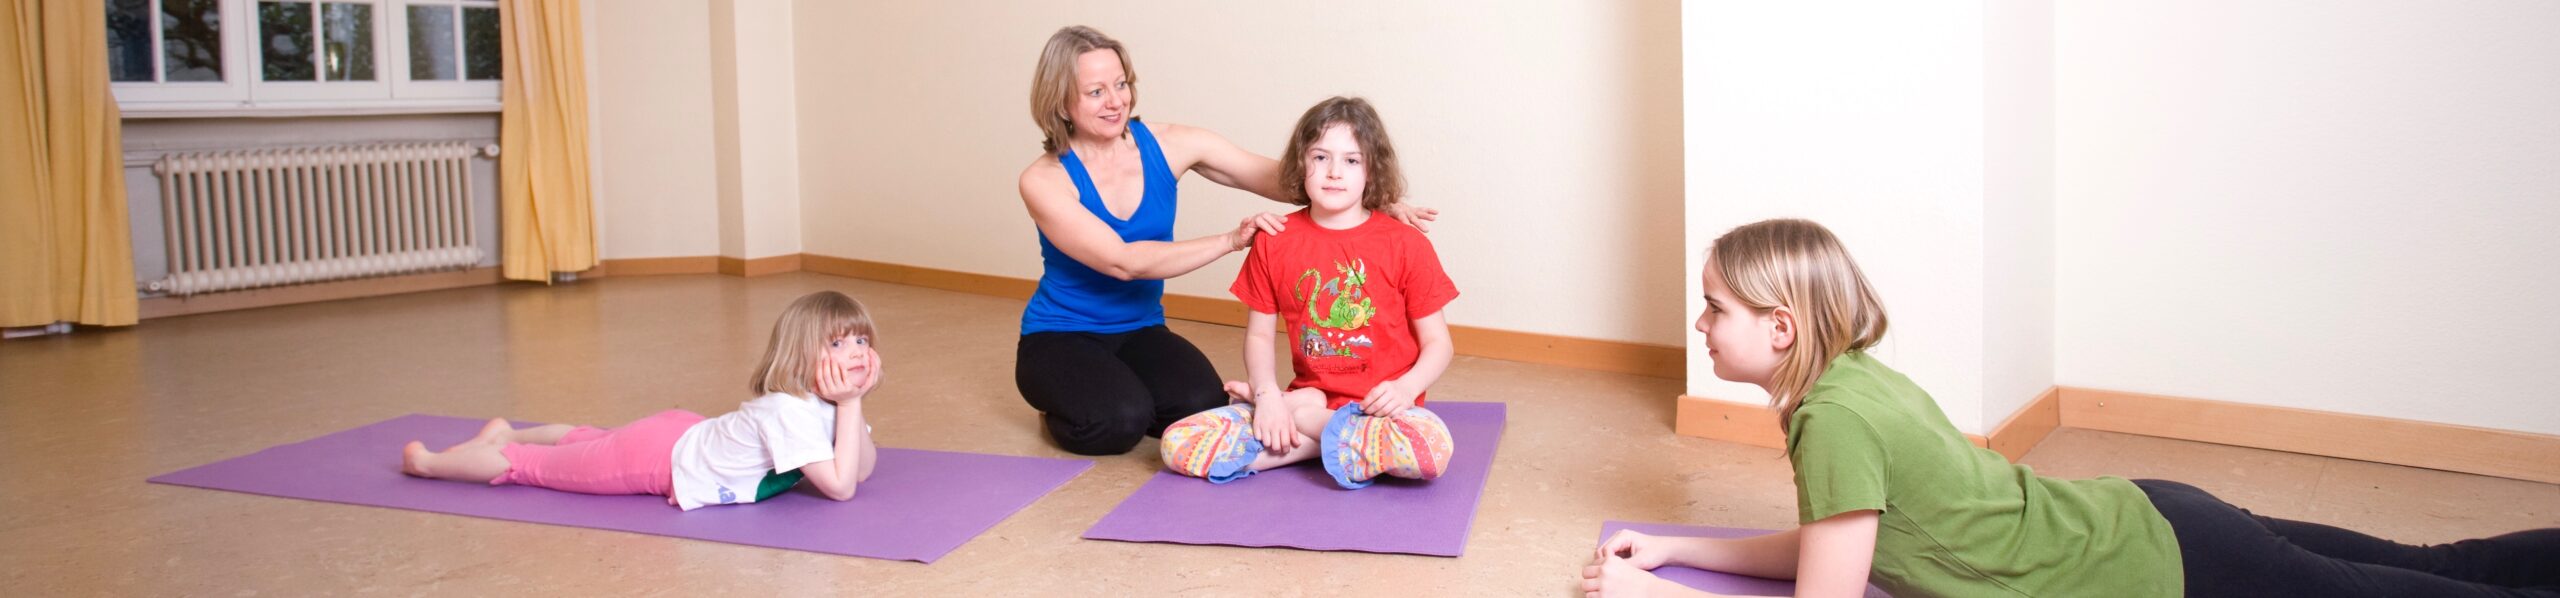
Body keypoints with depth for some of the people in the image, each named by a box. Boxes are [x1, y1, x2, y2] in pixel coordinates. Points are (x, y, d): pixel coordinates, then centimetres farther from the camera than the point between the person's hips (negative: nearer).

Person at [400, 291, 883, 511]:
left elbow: (863, 470, -9)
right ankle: (425, 461, 32)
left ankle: (507, 434, 57)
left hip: (683, 434, 8)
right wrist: (849, 406, -35)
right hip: (657, 455, -8)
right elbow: (840, 487, -38)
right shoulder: (788, 411, -35)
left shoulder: (821, 403, -8)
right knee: (530, 466, 11)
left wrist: (853, 404, -21)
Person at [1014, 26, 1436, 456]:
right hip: (1060, 337, -3)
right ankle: (1062, 408, 3)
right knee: (1120, 420, -32)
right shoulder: (1044, 181, -18)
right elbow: (1122, 261, -29)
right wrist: (1231, 241, -36)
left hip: (1140, 330, 3)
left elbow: (1282, 178, -8)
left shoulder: (1167, 144, -8)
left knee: (1203, 408, -26)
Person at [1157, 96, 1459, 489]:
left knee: (1432, 447, -38)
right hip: (1308, 396, 1)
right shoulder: (1274, 242, 5)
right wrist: (1267, 394, -11)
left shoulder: (1406, 245, -2)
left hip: (1379, 407, -1)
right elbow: (1259, 334, 9)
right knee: (1179, 443, -18)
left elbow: (1436, 342, 1)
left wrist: (1406, 387, -19)